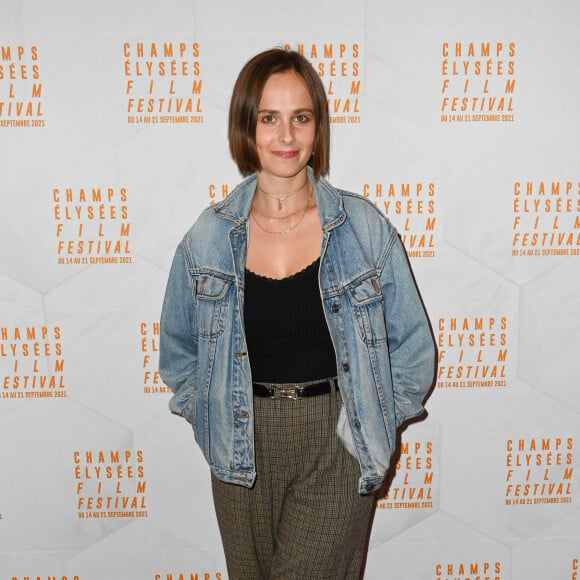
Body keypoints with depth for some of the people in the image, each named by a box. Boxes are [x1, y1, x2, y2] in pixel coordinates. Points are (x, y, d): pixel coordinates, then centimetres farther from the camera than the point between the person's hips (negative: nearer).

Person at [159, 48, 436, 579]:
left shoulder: (364, 227, -5)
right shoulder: (209, 237, -2)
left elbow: (413, 346, 3)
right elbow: (178, 350, 12)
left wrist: (375, 420, 0)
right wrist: (211, 416, 4)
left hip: (336, 447, -1)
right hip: (241, 451, 2)